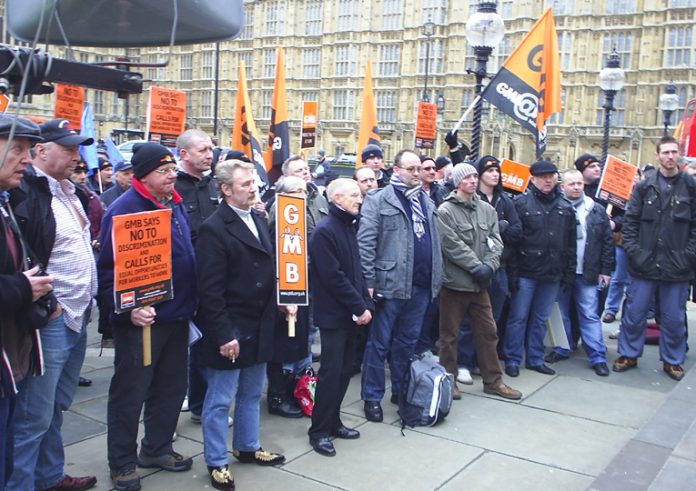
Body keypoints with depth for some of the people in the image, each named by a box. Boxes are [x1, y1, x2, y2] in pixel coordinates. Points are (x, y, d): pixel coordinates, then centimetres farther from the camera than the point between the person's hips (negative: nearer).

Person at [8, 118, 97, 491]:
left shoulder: (70, 191, 14)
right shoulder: (25, 192, -14)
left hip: (78, 315, 9)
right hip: (50, 319, -9)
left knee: (56, 407, 20)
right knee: (34, 417, 0)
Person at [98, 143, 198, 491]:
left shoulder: (176, 205, 10)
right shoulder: (124, 209, -15)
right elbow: (109, 267, -18)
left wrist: (191, 303, 17)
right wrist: (128, 308, -27)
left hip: (177, 315, 8)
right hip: (141, 319, -8)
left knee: (172, 387, 17)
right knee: (130, 392, 6)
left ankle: (156, 448, 35)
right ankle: (122, 462, 22)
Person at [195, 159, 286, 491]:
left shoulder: (259, 220, 8)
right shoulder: (214, 229, -16)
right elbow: (210, 290, -18)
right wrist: (222, 335, -20)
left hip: (260, 326, 8)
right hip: (229, 329, -7)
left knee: (252, 394, 21)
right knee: (220, 400, 6)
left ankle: (248, 447, 38)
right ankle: (217, 462, 22)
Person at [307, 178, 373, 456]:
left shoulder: (349, 228, 13)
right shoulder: (325, 231, -14)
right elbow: (333, 277, -19)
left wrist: (366, 304, 5)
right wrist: (360, 307, -15)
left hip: (352, 314, 8)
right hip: (334, 315, -8)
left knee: (344, 370, 13)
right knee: (331, 372, -3)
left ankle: (333, 422, 25)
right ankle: (319, 431, 9)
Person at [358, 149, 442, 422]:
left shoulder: (426, 201, 15)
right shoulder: (378, 200, -6)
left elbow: (434, 242, 18)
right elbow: (365, 243, -10)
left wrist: (436, 277, 13)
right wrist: (370, 282, -14)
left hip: (421, 286, 6)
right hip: (390, 284, -6)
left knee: (408, 342, 16)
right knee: (379, 343, 3)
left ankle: (401, 391, 29)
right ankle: (372, 397, 15)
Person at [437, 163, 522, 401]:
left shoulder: (487, 209, 8)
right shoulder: (446, 211, -10)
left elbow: (495, 241, 4)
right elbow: (453, 245, -17)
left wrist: (489, 266, -12)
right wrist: (477, 267, -17)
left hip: (479, 283, 6)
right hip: (454, 281, -6)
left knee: (488, 332, 12)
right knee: (450, 334, 6)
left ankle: (493, 381, 24)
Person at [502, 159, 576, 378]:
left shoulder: (565, 206, 9)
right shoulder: (521, 202, -6)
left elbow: (571, 243, 11)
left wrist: (569, 273, 8)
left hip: (553, 274, 5)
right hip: (526, 272, -4)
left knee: (540, 319, 15)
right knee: (518, 317, 3)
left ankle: (535, 359, 26)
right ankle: (512, 360, 15)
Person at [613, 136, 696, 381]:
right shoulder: (644, 186, 3)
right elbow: (630, 220, 2)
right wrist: (632, 249, -6)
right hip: (644, 263, 0)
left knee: (674, 318, 10)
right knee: (634, 313, 8)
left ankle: (672, 361, 25)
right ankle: (628, 354, 24)